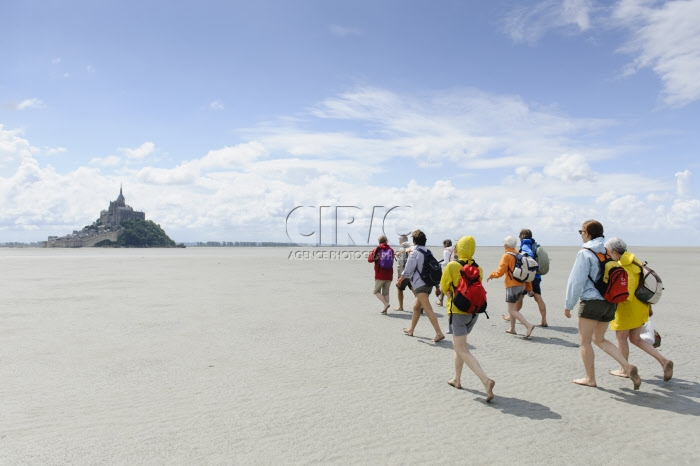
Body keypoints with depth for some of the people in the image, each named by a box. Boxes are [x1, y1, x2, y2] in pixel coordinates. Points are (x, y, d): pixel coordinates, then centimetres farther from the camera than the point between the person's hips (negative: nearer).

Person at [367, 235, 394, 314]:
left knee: (377, 291, 6)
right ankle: (385, 309, 8)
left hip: (380, 276, -4)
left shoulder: (377, 249, -4)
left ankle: (386, 304, -13)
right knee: (386, 292, 11)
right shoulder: (391, 250, 7)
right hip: (389, 276, 4)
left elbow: (369, 259, -1)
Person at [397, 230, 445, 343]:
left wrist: (400, 280, 6)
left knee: (428, 309, -12)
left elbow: (408, 271, -10)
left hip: (420, 284, -9)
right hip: (429, 283, 9)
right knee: (416, 307, 21)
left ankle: (439, 333, -18)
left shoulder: (414, 253, -11)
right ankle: (411, 329, 34)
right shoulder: (428, 252, 12)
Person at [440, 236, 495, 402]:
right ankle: (457, 379, 31)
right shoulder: (478, 269, 2)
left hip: (457, 311, -6)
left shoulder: (452, 266, -14)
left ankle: (485, 380, -20)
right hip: (473, 312, 7)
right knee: (458, 344, 23)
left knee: (462, 350, -4)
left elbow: (444, 287, -4)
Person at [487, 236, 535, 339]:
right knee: (512, 306, 21)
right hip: (521, 285, 8)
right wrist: (529, 287, 18)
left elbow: (500, 272, -15)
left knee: (512, 310, -6)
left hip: (512, 285, -8)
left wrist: (491, 275, 5)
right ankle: (512, 329, 26)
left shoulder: (507, 256, -11)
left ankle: (528, 325, -20)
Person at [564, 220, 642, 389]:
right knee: (599, 339, 20)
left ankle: (590, 378, 14)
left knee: (584, 341, 6)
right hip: (609, 303, 8)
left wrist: (568, 305, -5)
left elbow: (576, 281, -13)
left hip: (591, 302, -7)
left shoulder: (585, 253, -12)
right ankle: (628, 367, 7)